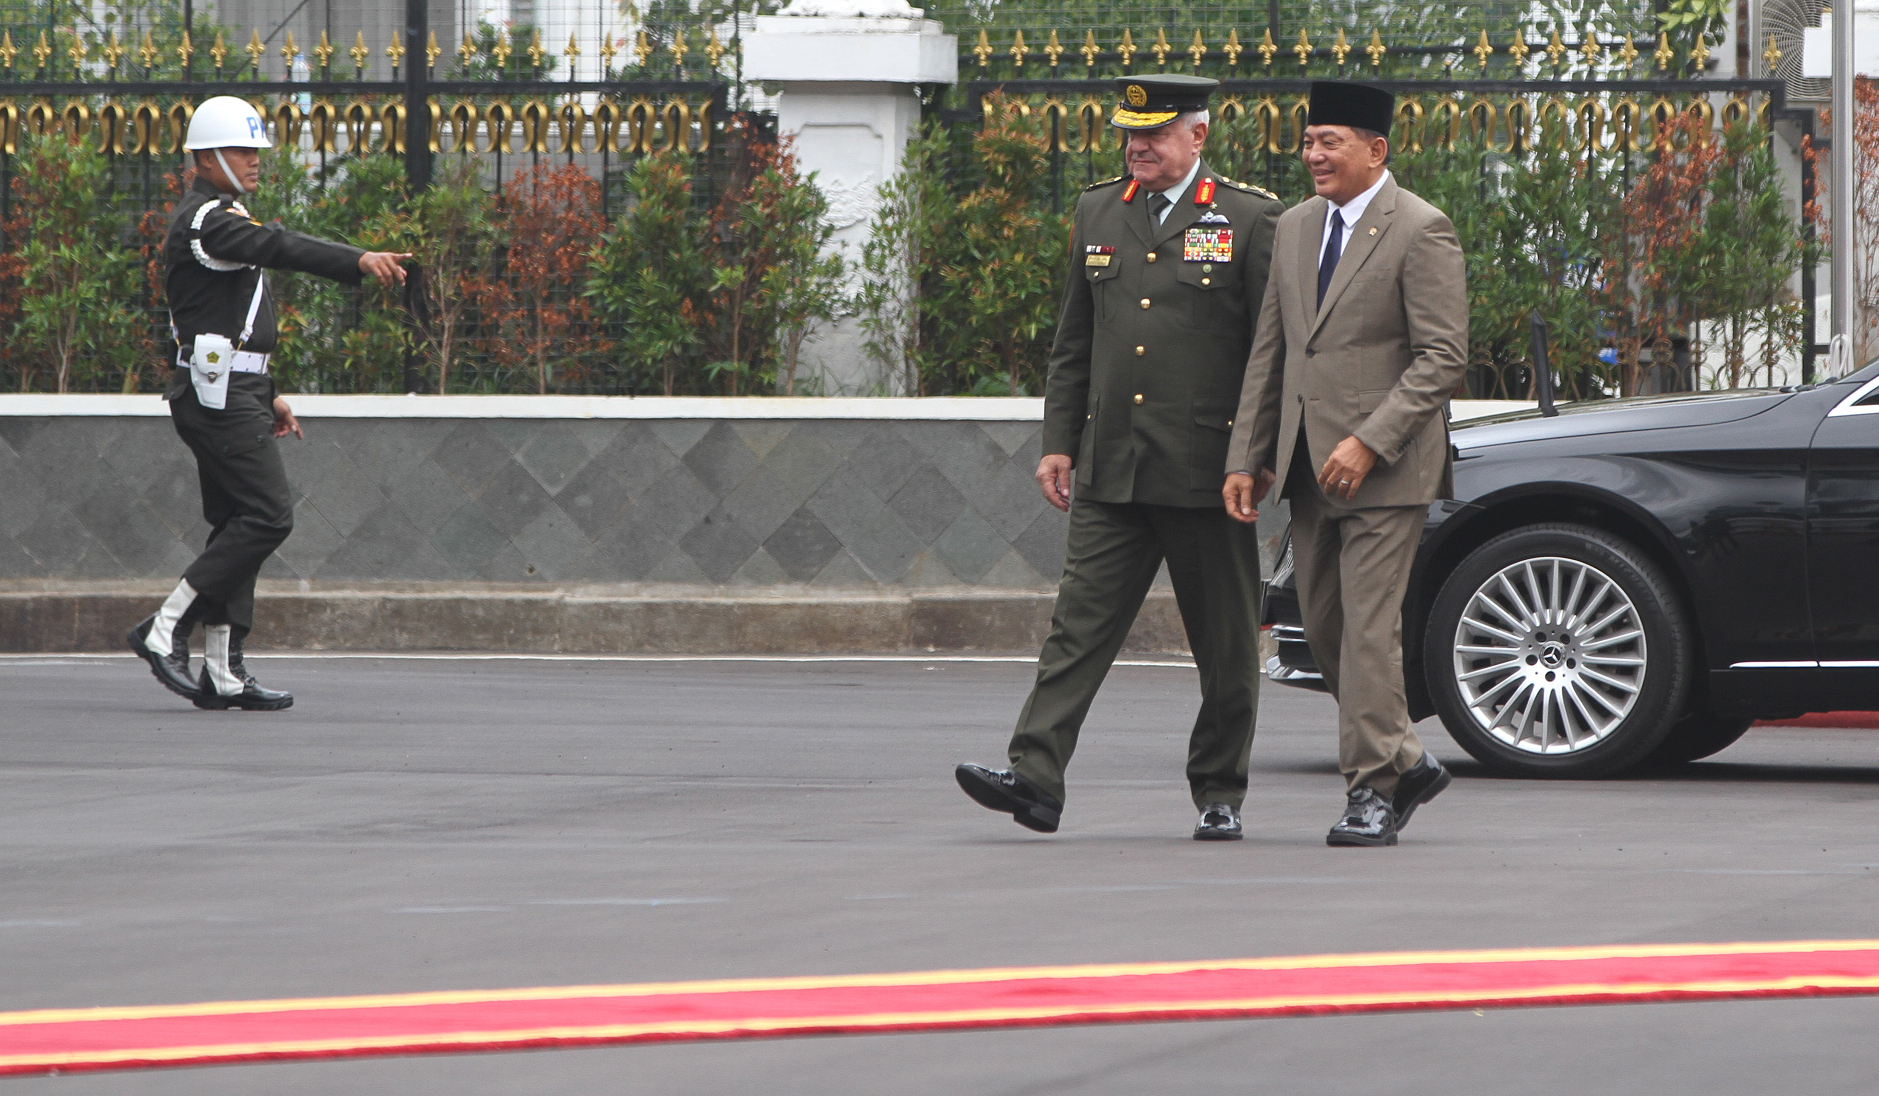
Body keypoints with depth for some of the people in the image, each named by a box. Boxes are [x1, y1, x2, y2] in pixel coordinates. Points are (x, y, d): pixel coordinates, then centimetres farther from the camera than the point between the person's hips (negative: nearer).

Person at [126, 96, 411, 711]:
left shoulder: (219, 219, 22)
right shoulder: (207, 220, -12)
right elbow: (279, 248, -30)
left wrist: (266, 398, 27)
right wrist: (360, 262, -41)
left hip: (232, 392, 11)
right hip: (220, 392, -11)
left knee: (239, 523, 7)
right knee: (267, 514, -14)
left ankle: (223, 674, 5)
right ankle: (166, 630, -12)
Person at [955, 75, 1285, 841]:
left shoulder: (1251, 220, -1)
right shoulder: (1098, 213, 13)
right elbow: (1073, 344, 17)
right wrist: (1059, 442, 10)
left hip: (1207, 472, -3)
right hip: (1112, 472, 4)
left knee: (1224, 646, 4)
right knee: (1080, 624, -6)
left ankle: (1219, 796, 14)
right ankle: (1035, 779, -14)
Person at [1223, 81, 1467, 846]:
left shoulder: (1420, 231, -8)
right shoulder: (1296, 228, 14)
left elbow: (1442, 357, -13)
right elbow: (1269, 352, 16)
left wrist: (1369, 442, -20)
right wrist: (1245, 459, 9)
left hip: (1384, 467, -7)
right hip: (1309, 467, 7)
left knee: (1369, 627, -9)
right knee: (1324, 630, 9)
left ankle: (1373, 787, -3)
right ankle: (1406, 761, 23)